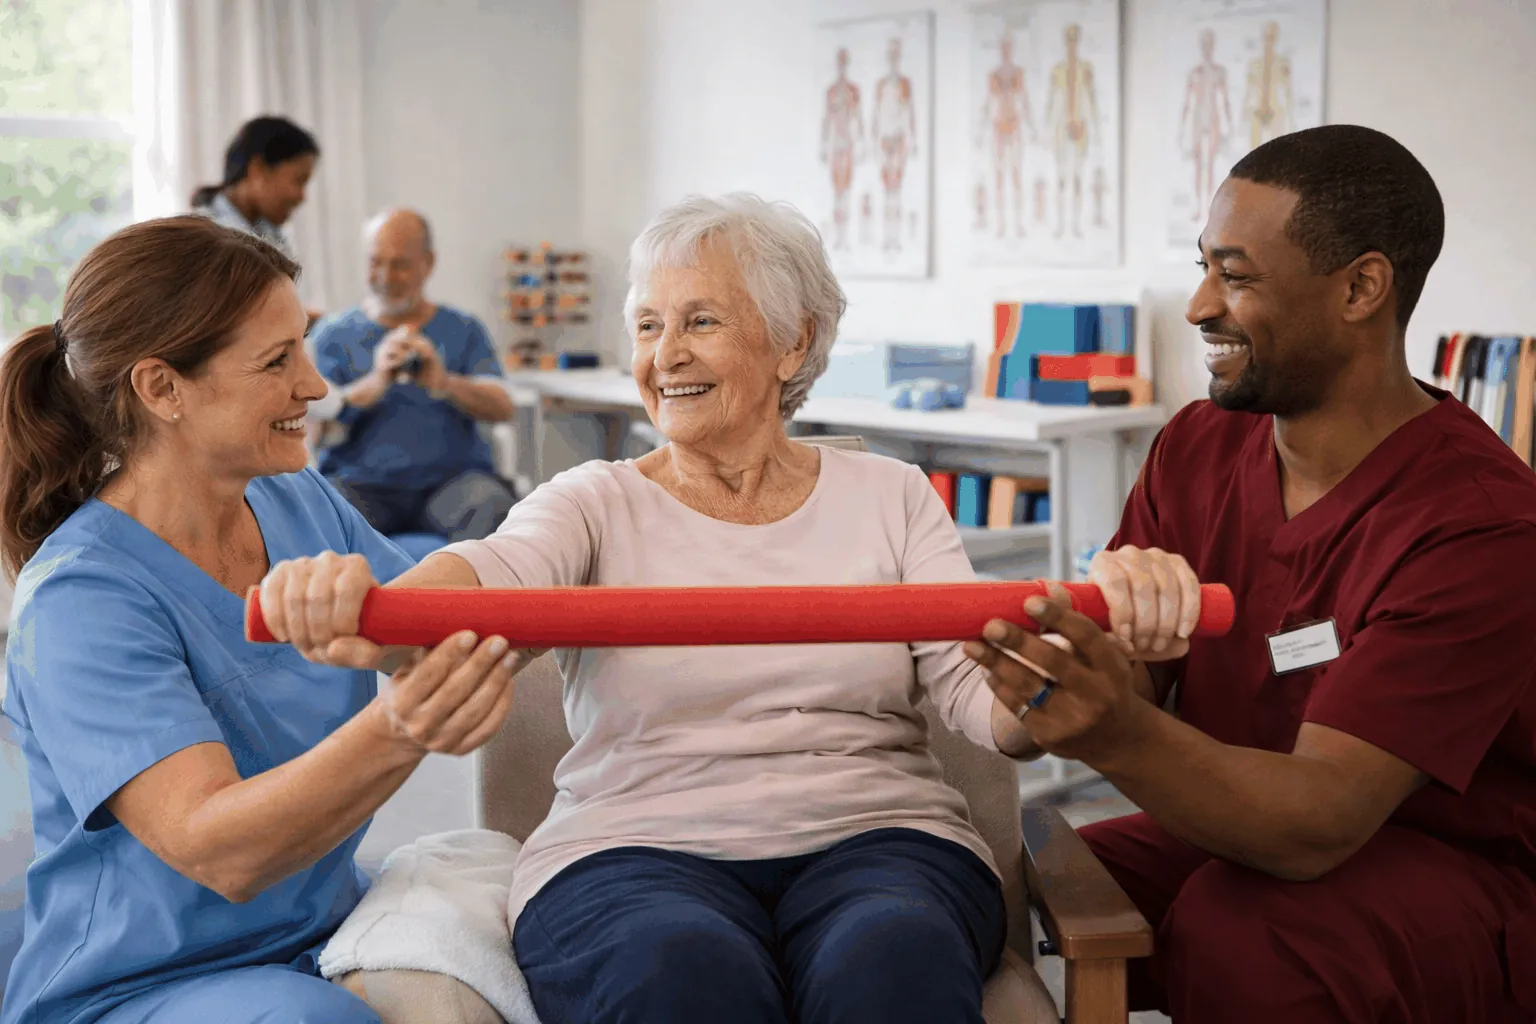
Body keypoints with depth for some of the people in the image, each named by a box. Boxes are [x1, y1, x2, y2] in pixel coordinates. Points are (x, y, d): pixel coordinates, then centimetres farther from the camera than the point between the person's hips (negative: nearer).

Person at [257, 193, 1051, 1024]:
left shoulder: (891, 498, 13)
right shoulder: (597, 504, 9)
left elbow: (970, 682, 1)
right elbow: (499, 571, -13)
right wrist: (366, 609, -37)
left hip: (871, 837, 1)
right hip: (637, 848, 0)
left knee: (896, 956, -34)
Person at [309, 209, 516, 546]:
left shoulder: (463, 330, 16)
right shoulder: (333, 334, 14)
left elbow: (503, 409, 0)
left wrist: (444, 383, -21)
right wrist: (373, 384, -18)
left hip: (451, 478, 1)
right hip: (363, 483, 0)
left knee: (492, 506, -32)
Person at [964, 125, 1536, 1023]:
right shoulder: (1197, 447, -1)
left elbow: (1318, 824, -31)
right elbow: (1127, 694, -8)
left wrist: (1121, 735, -49)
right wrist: (1113, 617, -32)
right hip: (1236, 831, 6)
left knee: (1238, 929, -34)